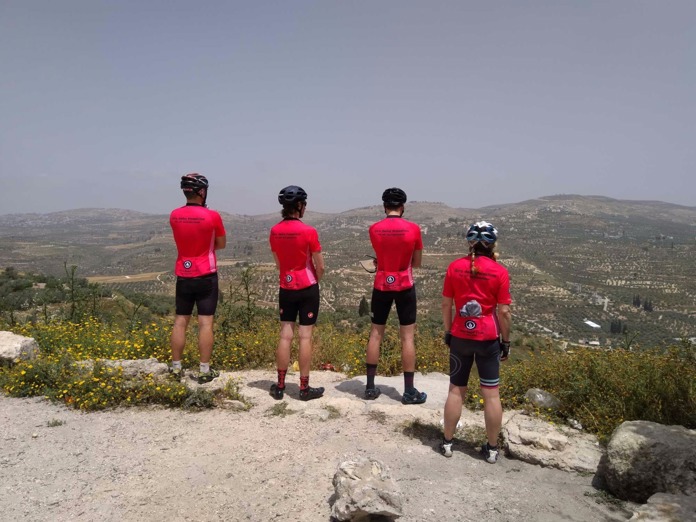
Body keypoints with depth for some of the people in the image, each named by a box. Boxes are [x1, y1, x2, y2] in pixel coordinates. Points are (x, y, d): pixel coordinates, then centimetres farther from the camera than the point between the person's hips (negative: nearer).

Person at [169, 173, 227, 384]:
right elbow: (221, 244, 0)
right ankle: (205, 370, 4)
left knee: (180, 321, 11)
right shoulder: (212, 216, -13)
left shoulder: (174, 215, 1)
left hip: (183, 275, 4)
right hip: (206, 276, -4)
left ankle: (176, 367, 18)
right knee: (205, 323, 0)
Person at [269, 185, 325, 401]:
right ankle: (304, 388, 10)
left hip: (286, 288, 4)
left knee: (285, 336, 9)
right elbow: (320, 266, -9)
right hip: (307, 288, -4)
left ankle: (280, 386, 16)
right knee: (305, 337, 2)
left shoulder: (275, 231, 0)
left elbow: (278, 263, 9)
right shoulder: (309, 231, -15)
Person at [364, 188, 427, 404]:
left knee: (376, 334, 11)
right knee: (407, 337, 5)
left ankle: (370, 387, 16)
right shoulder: (413, 228, -8)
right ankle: (409, 391, 10)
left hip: (381, 286, 2)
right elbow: (417, 262, 1)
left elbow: (380, 258, 7)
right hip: (404, 287, -2)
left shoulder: (374, 229, -4)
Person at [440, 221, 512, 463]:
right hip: (488, 338, -2)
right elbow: (504, 311, -8)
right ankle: (492, 448, 20)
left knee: (456, 390, 13)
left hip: (460, 336, 2)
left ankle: (447, 442, 22)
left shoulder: (455, 267, -4)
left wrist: (447, 332, 11)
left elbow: (446, 304, 0)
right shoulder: (499, 271, -10)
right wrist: (506, 341, 3)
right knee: (491, 394, 9)